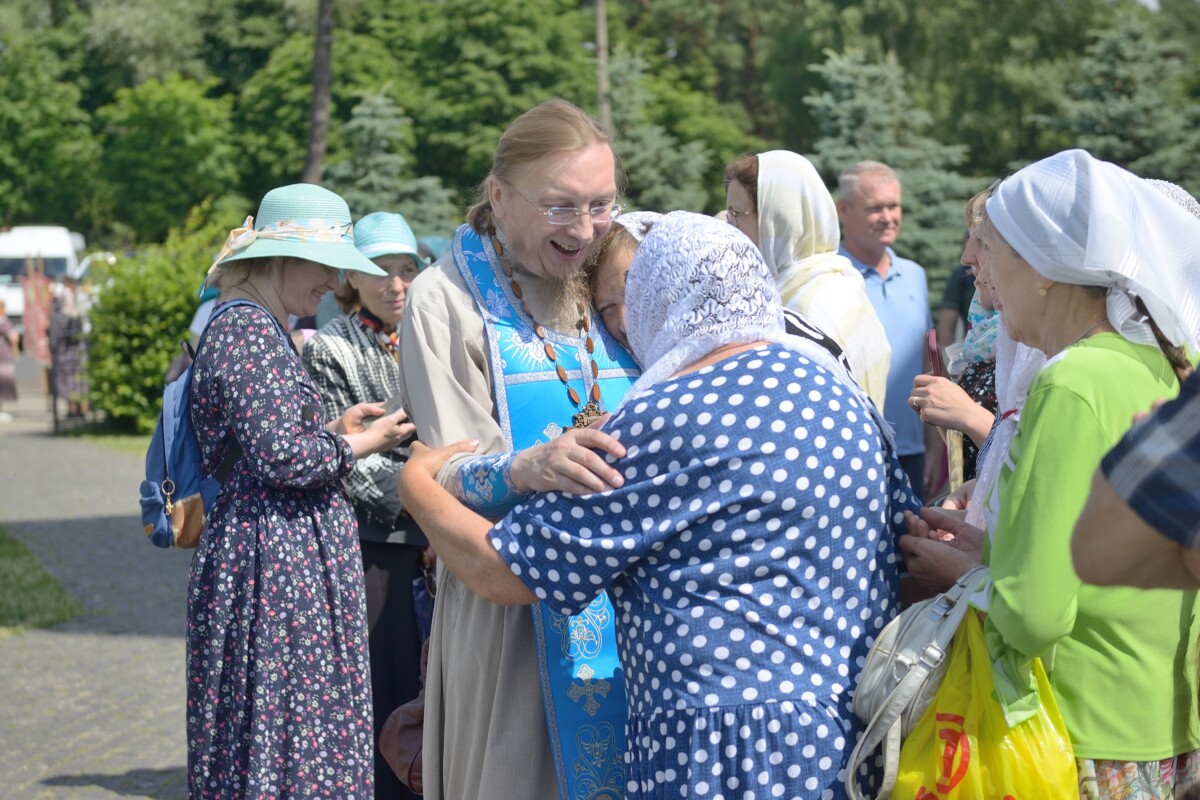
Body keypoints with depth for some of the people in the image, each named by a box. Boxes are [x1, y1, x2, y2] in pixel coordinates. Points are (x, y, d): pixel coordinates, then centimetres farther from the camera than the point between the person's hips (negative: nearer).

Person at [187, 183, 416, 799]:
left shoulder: (255, 327, 18)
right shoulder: (250, 328, -14)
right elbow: (280, 456, -21)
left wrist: (335, 429, 12)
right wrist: (357, 445, -6)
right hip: (279, 559, -10)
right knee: (288, 734, -7)